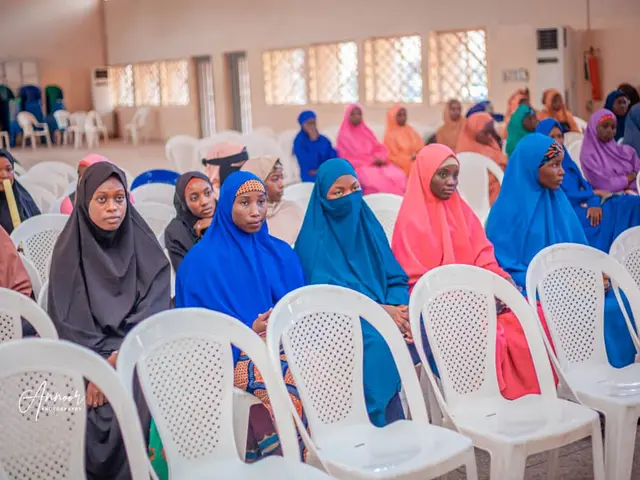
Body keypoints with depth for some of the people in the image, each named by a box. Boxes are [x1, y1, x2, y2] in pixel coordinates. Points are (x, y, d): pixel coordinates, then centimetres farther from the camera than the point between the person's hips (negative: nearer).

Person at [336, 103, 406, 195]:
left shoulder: (367, 131, 18)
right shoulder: (344, 136, 3)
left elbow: (380, 148, 16)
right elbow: (348, 159, -4)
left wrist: (380, 158, -8)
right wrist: (371, 160, -12)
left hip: (376, 164, 5)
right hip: (359, 167, -5)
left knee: (399, 176, -23)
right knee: (375, 180, -37)